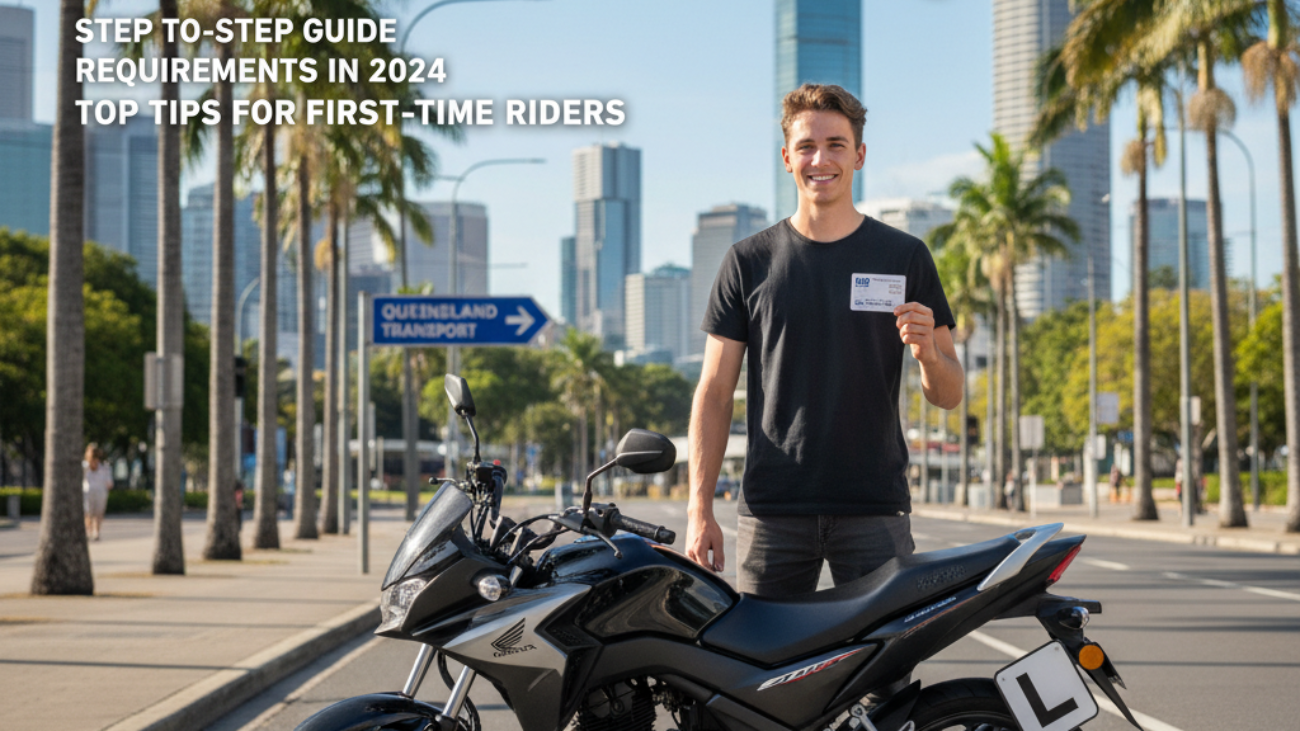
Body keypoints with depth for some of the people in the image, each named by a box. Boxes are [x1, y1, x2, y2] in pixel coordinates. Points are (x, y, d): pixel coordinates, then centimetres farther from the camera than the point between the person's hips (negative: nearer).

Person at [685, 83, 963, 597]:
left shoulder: (905, 257, 7)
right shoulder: (749, 262, 8)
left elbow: (948, 396, 9)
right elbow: (715, 392, 7)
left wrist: (927, 351, -14)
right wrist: (699, 508, -1)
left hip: (875, 511, 0)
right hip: (772, 512, 1)